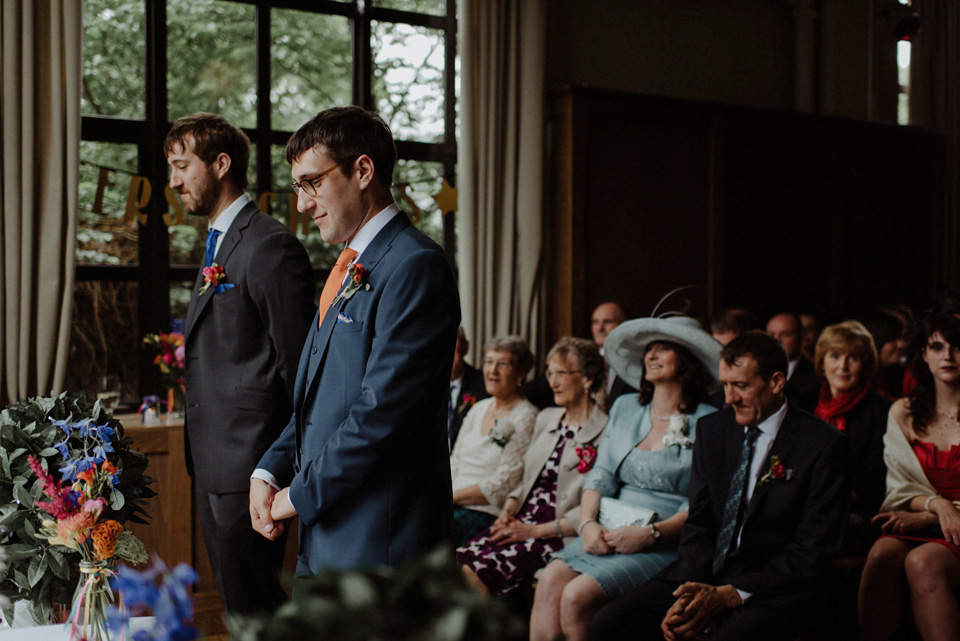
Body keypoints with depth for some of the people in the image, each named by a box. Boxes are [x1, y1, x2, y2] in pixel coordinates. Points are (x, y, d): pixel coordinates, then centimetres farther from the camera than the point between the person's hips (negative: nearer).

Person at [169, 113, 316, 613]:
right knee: (235, 603, 16)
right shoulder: (218, 244, 17)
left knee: (252, 606, -3)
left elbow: (297, 362, -15)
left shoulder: (270, 246, -14)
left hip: (246, 466, -10)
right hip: (214, 466, 10)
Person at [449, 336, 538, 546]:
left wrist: (453, 496, -13)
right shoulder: (478, 409, 17)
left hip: (487, 512, -7)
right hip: (455, 503, 7)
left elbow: (503, 484, -12)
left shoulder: (526, 418, -6)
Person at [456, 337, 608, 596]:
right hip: (520, 522, 7)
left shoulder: (604, 433, -6)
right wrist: (508, 510, 3)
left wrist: (535, 530, -14)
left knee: (476, 572, -27)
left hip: (558, 534, -7)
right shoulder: (546, 418, 19)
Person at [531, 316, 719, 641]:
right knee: (550, 581, -21)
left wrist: (651, 534, -19)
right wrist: (588, 522, -6)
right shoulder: (624, 408, 17)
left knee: (578, 596, -25)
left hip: (666, 545, -5)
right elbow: (601, 475, 13)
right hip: (609, 535, 5)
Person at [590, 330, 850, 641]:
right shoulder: (712, 429, 10)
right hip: (705, 574, 5)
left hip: (774, 589, -5)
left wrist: (729, 595, -18)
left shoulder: (825, 446, -7)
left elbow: (812, 553, -10)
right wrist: (692, 594, -10)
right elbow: (699, 522, 8)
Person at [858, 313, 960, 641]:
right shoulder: (903, 413, 12)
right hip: (916, 525, 3)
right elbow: (899, 489, 10)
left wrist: (925, 516, -13)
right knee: (882, 553, -31)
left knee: (922, 561, -35)